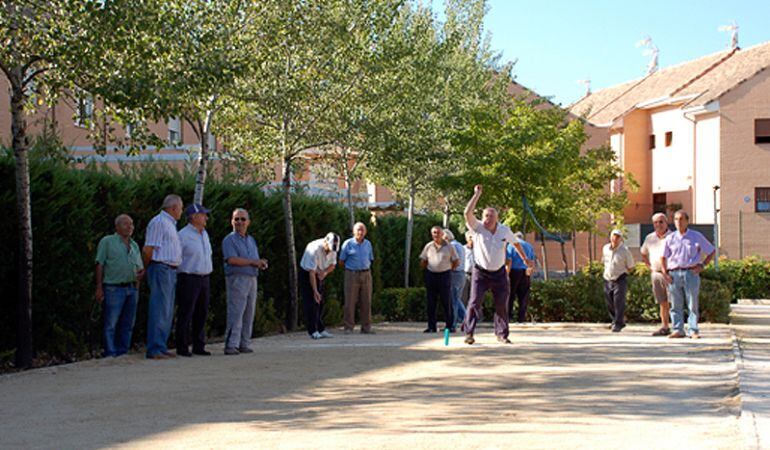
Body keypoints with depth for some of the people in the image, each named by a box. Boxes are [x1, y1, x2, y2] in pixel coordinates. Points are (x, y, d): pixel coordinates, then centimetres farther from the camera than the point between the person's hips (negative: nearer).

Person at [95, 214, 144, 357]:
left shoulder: (134, 245, 20)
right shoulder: (107, 242, 2)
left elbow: (139, 267, 24)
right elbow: (100, 265, -3)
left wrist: (141, 273, 1)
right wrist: (99, 288, -10)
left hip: (132, 289, 6)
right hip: (114, 288, -6)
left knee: (127, 324, 6)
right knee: (111, 324, -6)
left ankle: (123, 353, 12)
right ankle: (110, 355, -4)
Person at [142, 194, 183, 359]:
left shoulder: (170, 224, 21)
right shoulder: (159, 222, -10)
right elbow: (148, 250, -13)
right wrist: (146, 268, -2)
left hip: (171, 271, 10)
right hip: (161, 269, -10)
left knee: (168, 312, 11)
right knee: (159, 310, -9)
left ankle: (161, 347, 16)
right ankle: (154, 350, -9)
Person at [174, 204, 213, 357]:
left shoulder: (204, 234, 16)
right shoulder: (182, 235, -9)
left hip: (204, 279, 8)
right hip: (188, 279, -8)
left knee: (201, 313, 9)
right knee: (185, 314, -4)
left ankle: (199, 346, 17)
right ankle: (182, 348, 0)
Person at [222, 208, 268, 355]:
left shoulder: (251, 240, 22)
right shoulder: (229, 239, -1)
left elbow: (256, 262, 22)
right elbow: (231, 259, -15)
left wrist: (262, 264, -2)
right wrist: (253, 262, -12)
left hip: (252, 279, 7)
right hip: (237, 279, -7)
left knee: (249, 315, 6)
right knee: (235, 314, -11)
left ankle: (244, 344, 10)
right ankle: (231, 345, -12)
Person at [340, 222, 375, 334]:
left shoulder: (368, 244, 10)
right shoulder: (348, 244, -3)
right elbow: (341, 262, 3)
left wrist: (365, 269, 12)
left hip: (366, 274, 4)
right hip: (351, 275, -4)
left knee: (366, 302, 3)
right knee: (350, 302, -4)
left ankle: (366, 327, 8)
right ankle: (348, 327, 2)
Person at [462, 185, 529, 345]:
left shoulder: (505, 230, 0)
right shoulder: (478, 228, -10)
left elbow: (516, 243, 17)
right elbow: (468, 213, -26)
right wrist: (477, 194, -24)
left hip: (499, 273, 3)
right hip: (480, 272, -3)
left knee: (502, 304, 6)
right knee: (475, 302, -13)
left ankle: (501, 334, 17)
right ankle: (469, 333, -11)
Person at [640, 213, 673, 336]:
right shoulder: (650, 238, 12)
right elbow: (643, 253, 28)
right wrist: (650, 267, 16)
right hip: (656, 274, 5)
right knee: (662, 303, 9)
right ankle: (665, 327, 13)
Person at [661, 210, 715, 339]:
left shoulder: (696, 237, 6)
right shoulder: (670, 238, 11)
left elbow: (712, 251, 13)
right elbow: (663, 257, 17)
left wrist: (702, 265, 1)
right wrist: (665, 273, 4)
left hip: (691, 273, -2)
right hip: (674, 274, 2)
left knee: (693, 303, -3)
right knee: (676, 304, 2)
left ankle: (693, 330, -1)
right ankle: (678, 330, 7)